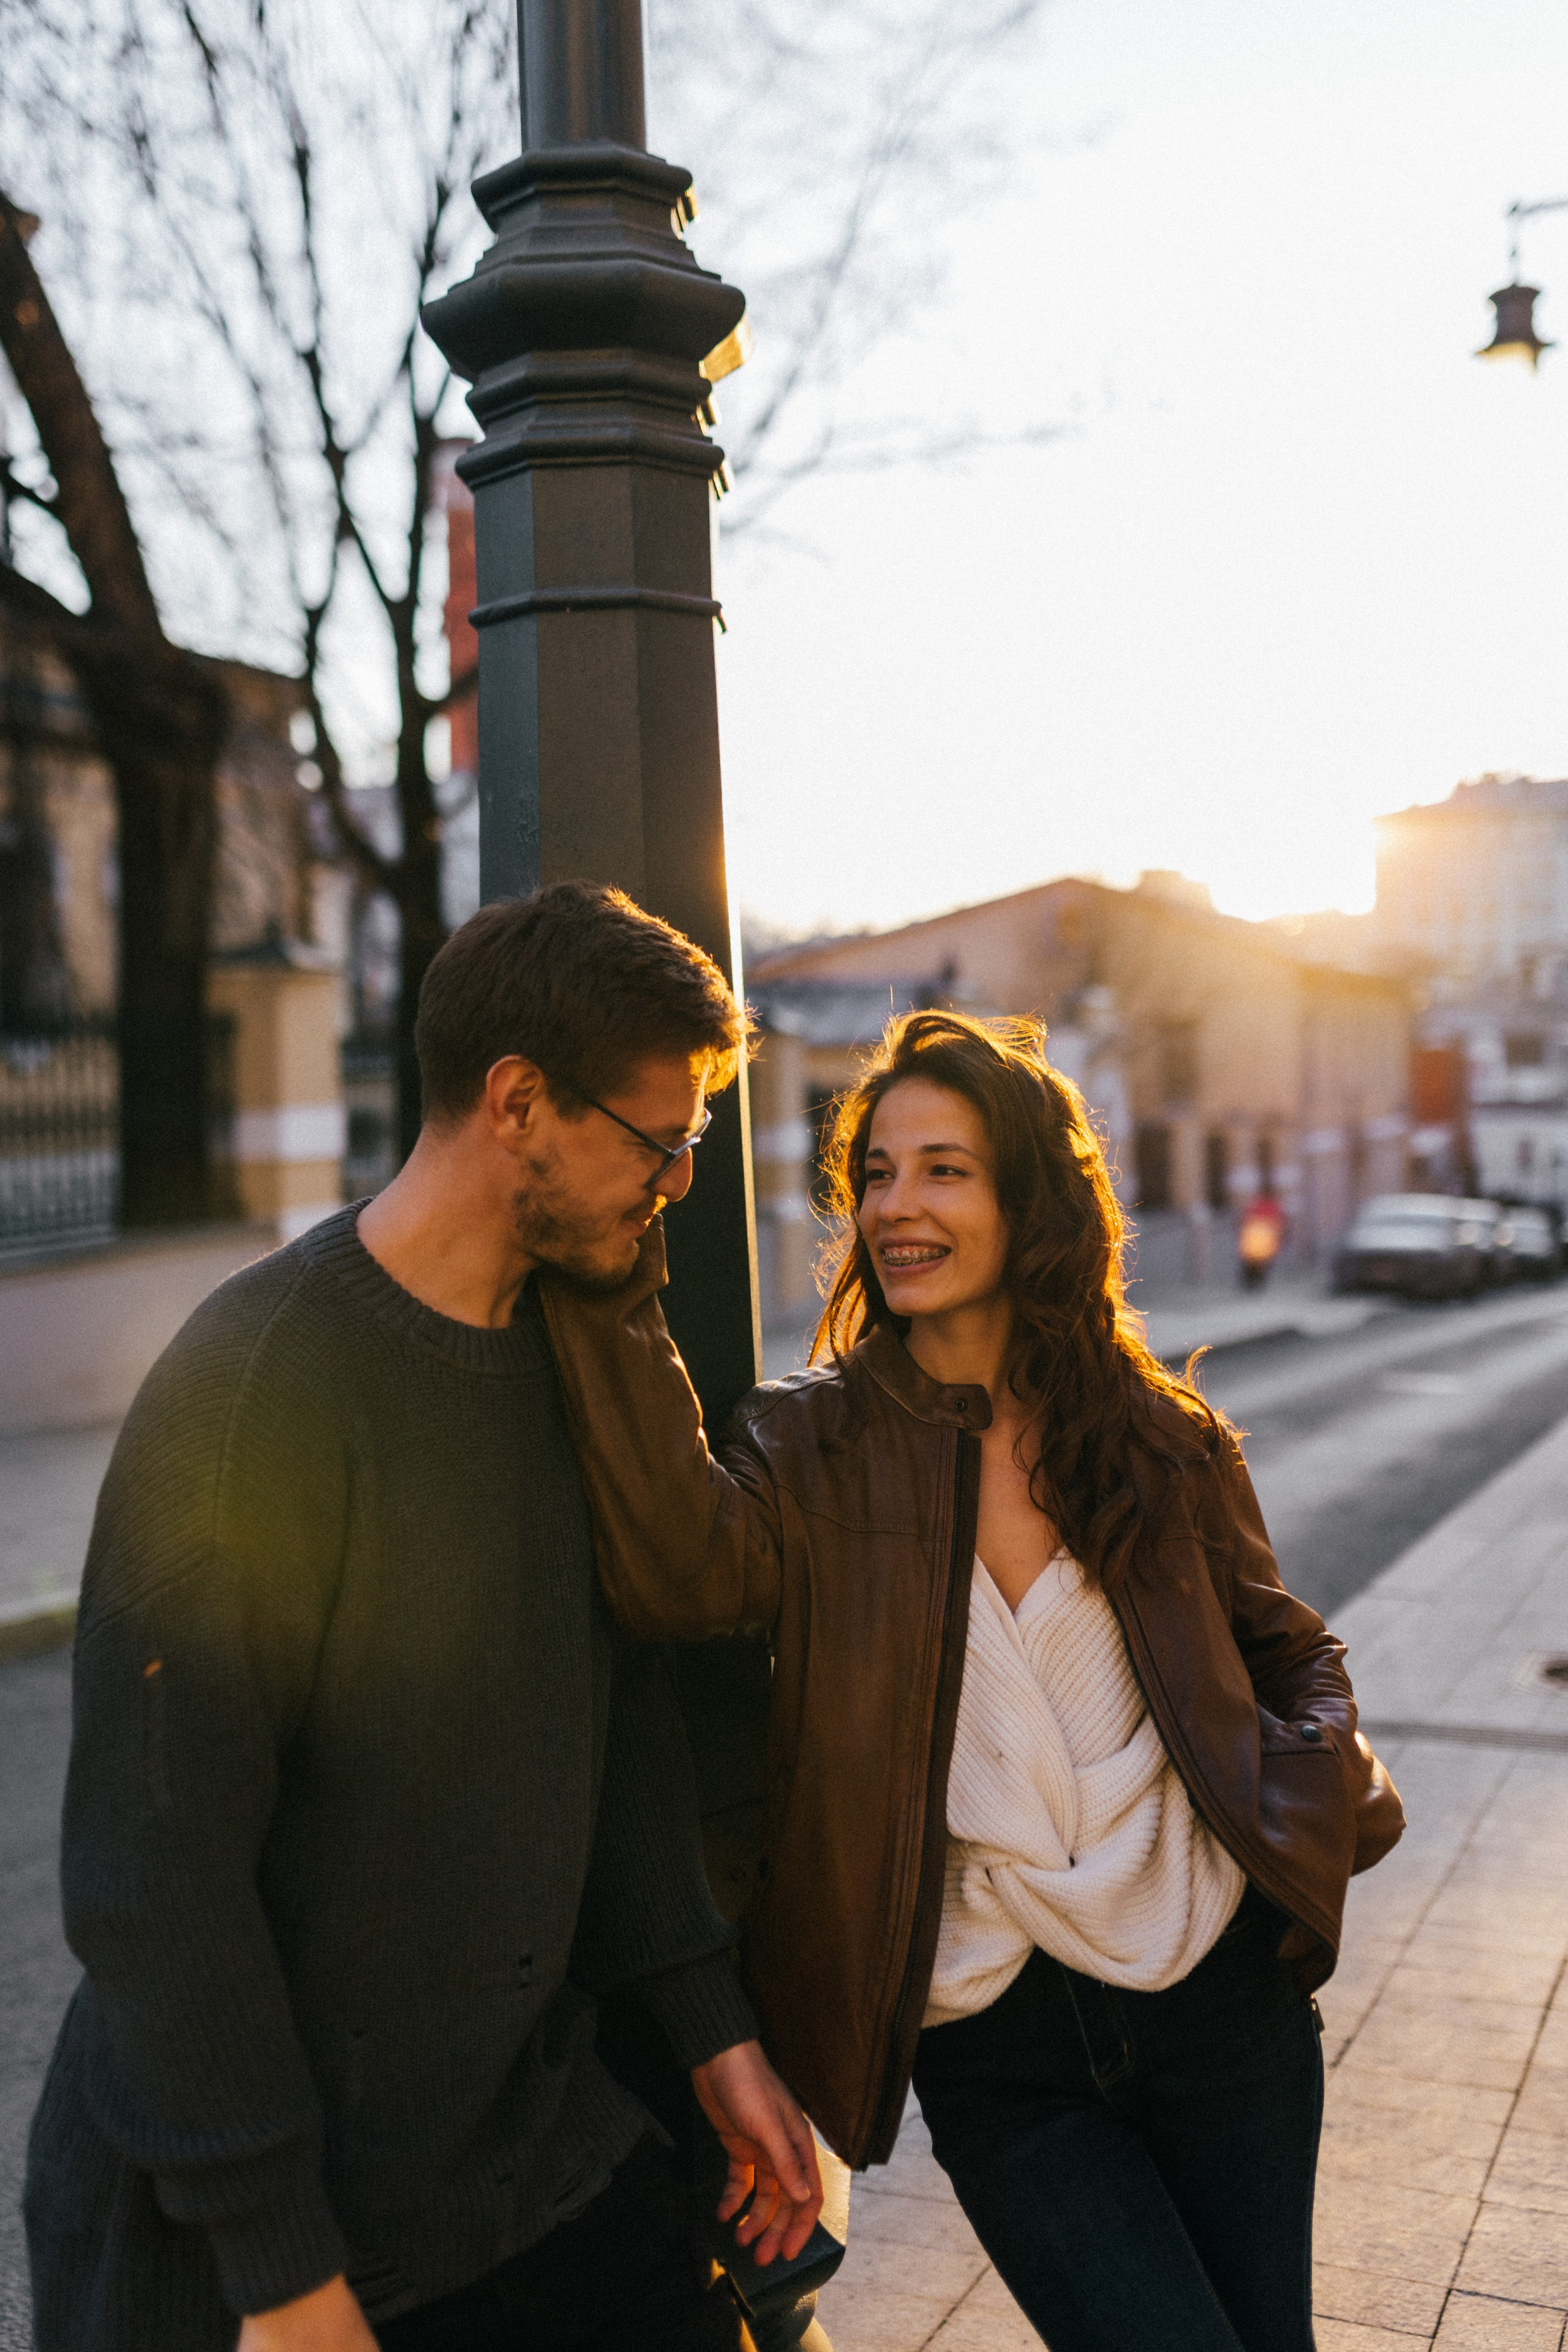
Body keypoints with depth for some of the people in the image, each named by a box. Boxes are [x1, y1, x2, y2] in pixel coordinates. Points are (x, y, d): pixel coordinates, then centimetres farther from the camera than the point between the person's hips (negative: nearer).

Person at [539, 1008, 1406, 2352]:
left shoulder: (1164, 1437, -2)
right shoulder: (817, 1444, -7)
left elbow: (1286, 1650, 12)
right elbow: (679, 1570, -28)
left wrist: (1330, 1781, -9)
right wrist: (611, 1290, -32)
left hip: (1218, 1995, 2)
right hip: (991, 2057, -2)